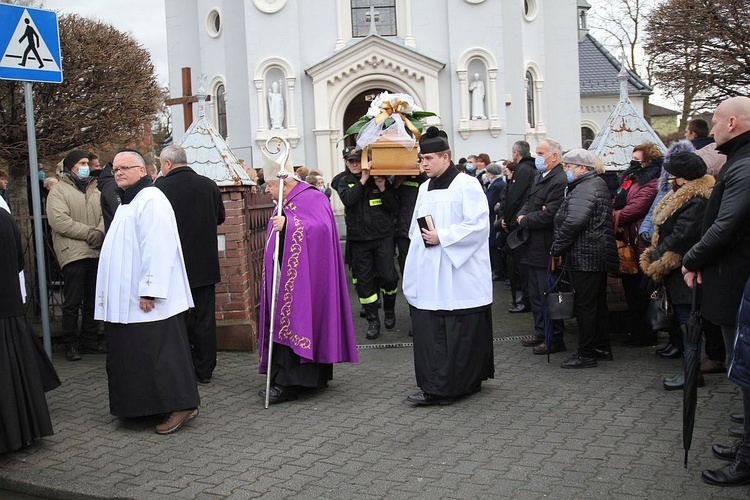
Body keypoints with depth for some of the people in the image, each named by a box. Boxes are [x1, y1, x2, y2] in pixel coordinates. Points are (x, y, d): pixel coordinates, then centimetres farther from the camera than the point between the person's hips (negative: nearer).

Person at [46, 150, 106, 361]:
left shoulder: (94, 191, 17)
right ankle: (71, 345, 5)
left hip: (96, 253, 6)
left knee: (92, 301, 12)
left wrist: (100, 232, -12)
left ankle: (89, 340, 21)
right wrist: (89, 233, -15)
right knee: (72, 303, -3)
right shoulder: (58, 191, -2)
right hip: (73, 254, -6)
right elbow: (59, 221, -14)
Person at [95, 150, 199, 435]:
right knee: (132, 354, 13)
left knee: (159, 353, -6)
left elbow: (157, 249, -21)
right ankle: (145, 406, 22)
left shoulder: (151, 200, -13)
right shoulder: (127, 202, 19)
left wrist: (149, 291, -24)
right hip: (127, 299, 10)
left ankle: (181, 406, 1)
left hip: (147, 300, -10)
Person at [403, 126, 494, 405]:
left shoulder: (466, 185, -8)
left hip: (459, 275, -7)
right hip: (430, 276, 7)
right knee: (429, 331, 4)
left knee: (459, 332, -2)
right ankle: (437, 386, 12)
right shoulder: (425, 188, 15)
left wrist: (441, 237, -16)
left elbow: (479, 226, -15)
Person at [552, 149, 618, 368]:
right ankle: (602, 348, 26)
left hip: (584, 257, -11)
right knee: (599, 303, 17)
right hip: (599, 256, 11)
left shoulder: (584, 189, -17)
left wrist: (557, 247, -16)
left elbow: (574, 222, -27)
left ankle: (586, 354, 2)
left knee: (584, 305, -4)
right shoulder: (598, 184, 17)